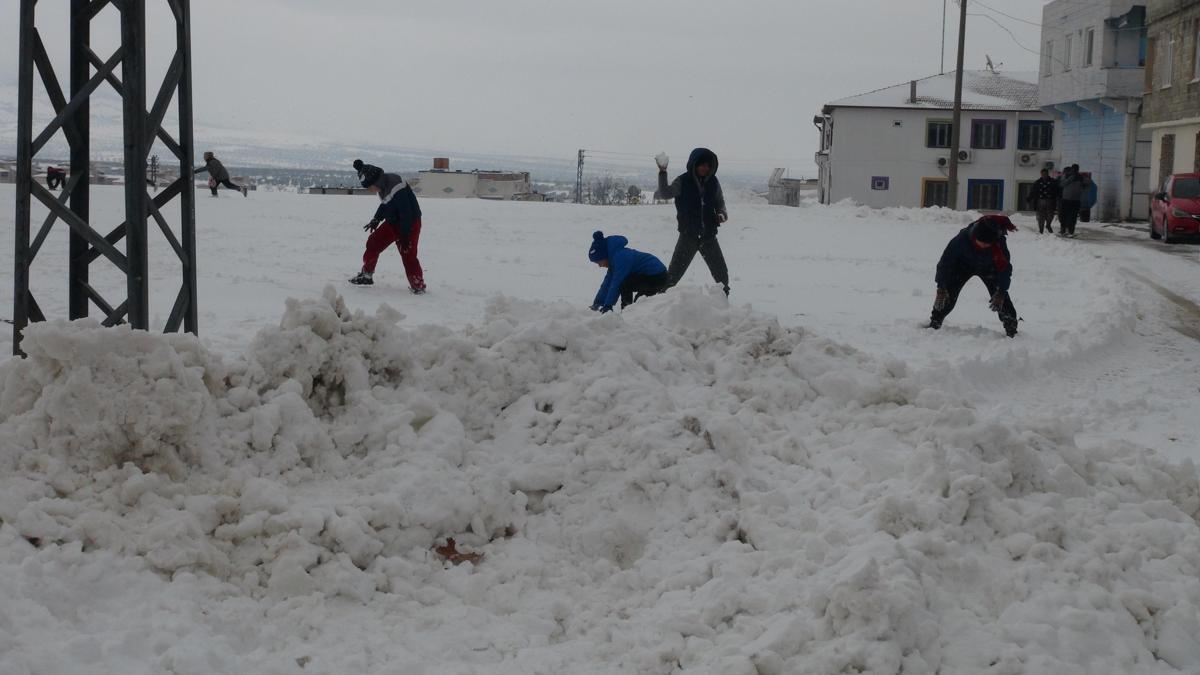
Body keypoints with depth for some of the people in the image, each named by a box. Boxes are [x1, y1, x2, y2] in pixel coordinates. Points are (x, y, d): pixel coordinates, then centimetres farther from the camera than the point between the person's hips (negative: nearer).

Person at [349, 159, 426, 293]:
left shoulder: (397, 189, -32)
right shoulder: (382, 186, -4)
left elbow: (406, 214, -28)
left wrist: (404, 236, -25)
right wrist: (376, 219, 11)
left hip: (410, 223, -9)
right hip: (392, 222, 9)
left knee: (408, 254, -15)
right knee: (373, 243, 10)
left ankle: (418, 286, -4)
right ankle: (366, 275, 25)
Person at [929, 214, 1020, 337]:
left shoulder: (999, 242, -38)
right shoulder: (962, 238, -39)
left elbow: (1005, 268, -25)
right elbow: (946, 262, -29)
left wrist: (1001, 292, -30)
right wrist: (941, 288, -30)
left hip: (988, 267, 0)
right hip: (963, 264, 0)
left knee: (1000, 297, -12)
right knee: (948, 294, -13)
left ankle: (1012, 329, 1)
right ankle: (934, 323, 0)